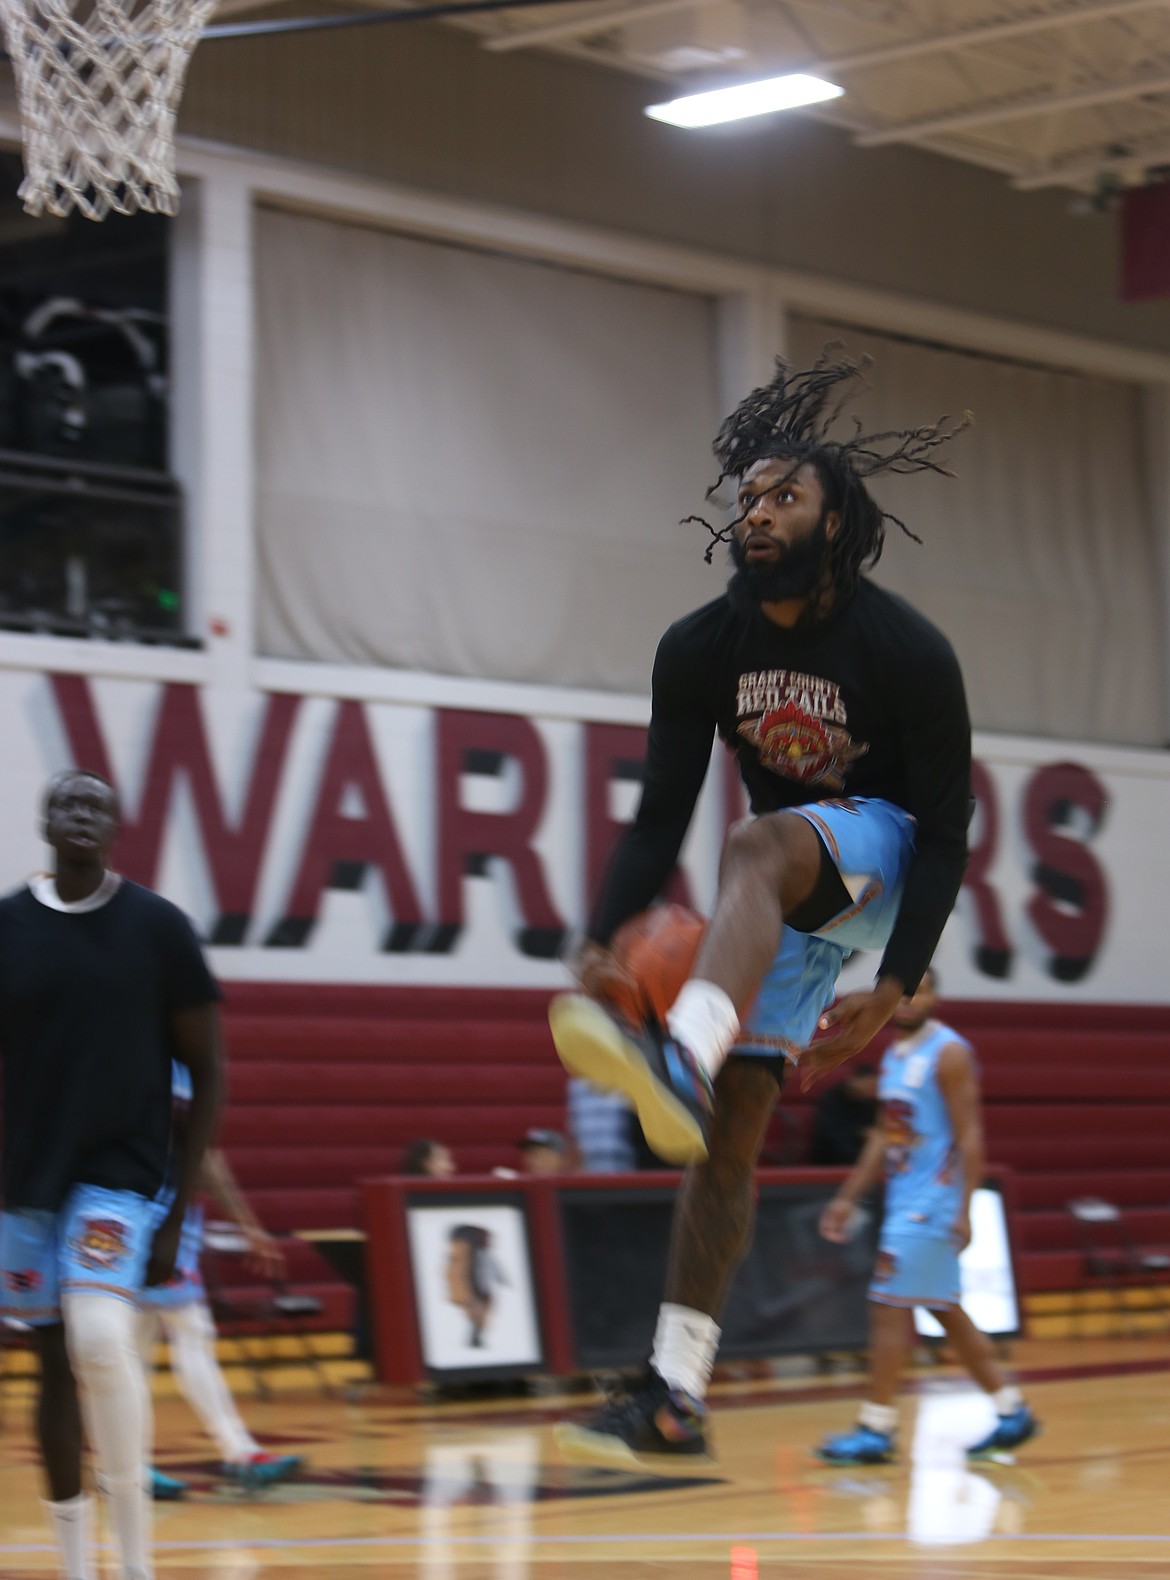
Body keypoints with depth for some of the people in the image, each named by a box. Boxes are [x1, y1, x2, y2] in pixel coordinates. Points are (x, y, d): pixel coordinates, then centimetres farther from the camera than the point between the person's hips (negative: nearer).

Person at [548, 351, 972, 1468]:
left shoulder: (907, 651, -20)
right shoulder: (699, 650, -7)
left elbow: (946, 831, -18)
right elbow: (660, 816, -4)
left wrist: (895, 987, -25)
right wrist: (600, 942, -19)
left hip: (881, 851, -6)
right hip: (790, 889, 6)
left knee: (757, 844, -39)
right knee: (729, 1133, -3)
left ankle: (683, 1060, -65)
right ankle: (676, 1395, -3)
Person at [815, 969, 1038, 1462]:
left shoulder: (948, 1054, -12)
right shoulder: (894, 1056, 14)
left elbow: (969, 1136, -16)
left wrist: (964, 1211, -22)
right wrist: (849, 1197, 16)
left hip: (931, 1205, -9)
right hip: (903, 1201, 9)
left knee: (889, 1309, -9)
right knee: (947, 1313, 12)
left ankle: (876, 1430, -4)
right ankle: (1012, 1412, 20)